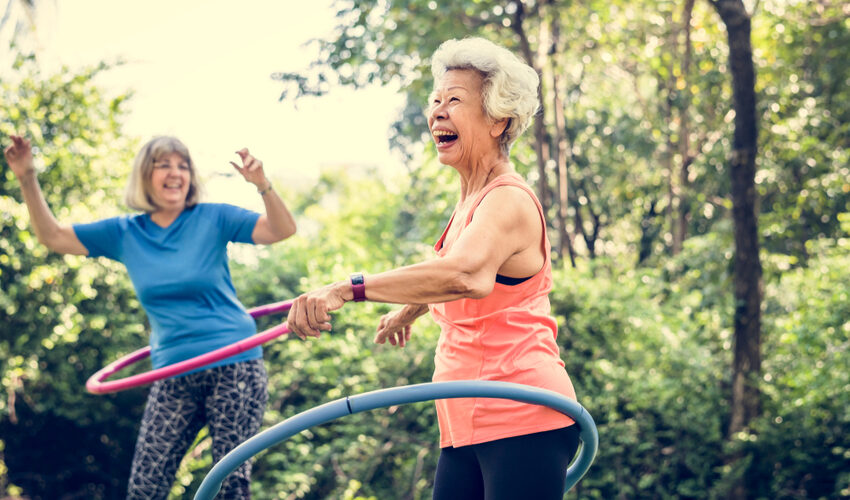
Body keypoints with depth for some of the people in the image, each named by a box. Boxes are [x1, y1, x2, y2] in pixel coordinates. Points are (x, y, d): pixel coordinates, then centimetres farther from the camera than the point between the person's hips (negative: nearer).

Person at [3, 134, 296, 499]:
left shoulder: (212, 219, -3)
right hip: (174, 376, 3)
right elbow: (53, 237, 9)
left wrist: (262, 185, -29)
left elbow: (282, 230, -12)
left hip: (232, 367, -3)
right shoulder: (124, 233, 7)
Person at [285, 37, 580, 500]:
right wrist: (409, 310, 58)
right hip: (469, 426, 9)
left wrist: (349, 287, -43)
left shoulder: (509, 200, -13)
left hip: (522, 423, -9)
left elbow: (466, 275, -35)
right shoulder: (469, 201, 18)